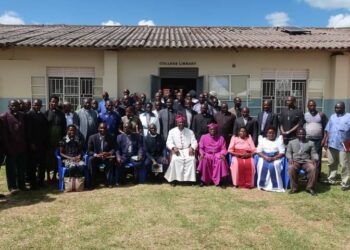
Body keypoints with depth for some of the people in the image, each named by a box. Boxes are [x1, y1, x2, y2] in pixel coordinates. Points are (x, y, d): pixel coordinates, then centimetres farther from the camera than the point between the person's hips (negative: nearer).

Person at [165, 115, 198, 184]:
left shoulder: (190, 131, 10)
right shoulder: (172, 131, 7)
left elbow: (194, 142, 4)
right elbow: (169, 143, 0)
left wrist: (192, 148, -18)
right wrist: (173, 148, -21)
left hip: (187, 150, 1)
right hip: (177, 151, -1)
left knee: (192, 159, -29)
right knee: (175, 159, -32)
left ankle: (190, 178, -23)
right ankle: (175, 179, -23)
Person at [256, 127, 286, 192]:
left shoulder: (279, 140, 7)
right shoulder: (262, 140, 11)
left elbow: (282, 153, -3)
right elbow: (258, 151, 2)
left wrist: (273, 158, -19)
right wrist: (266, 157, -17)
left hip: (276, 158, -1)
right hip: (264, 157, 1)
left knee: (274, 165, -33)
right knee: (262, 165, -31)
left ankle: (275, 186, -24)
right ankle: (263, 185, -22)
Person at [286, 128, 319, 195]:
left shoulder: (311, 143, 22)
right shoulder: (291, 142, 21)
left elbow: (314, 153, 12)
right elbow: (288, 152, 11)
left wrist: (314, 159, -11)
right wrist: (290, 158, -11)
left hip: (306, 161, 1)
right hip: (295, 161, -1)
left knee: (313, 168, -33)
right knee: (291, 168, -35)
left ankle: (310, 187, -16)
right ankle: (294, 187, -19)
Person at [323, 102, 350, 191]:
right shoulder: (332, 117, 14)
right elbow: (327, 130, 13)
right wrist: (326, 141, 8)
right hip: (331, 144, 5)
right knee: (331, 163, 14)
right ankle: (331, 179, 27)